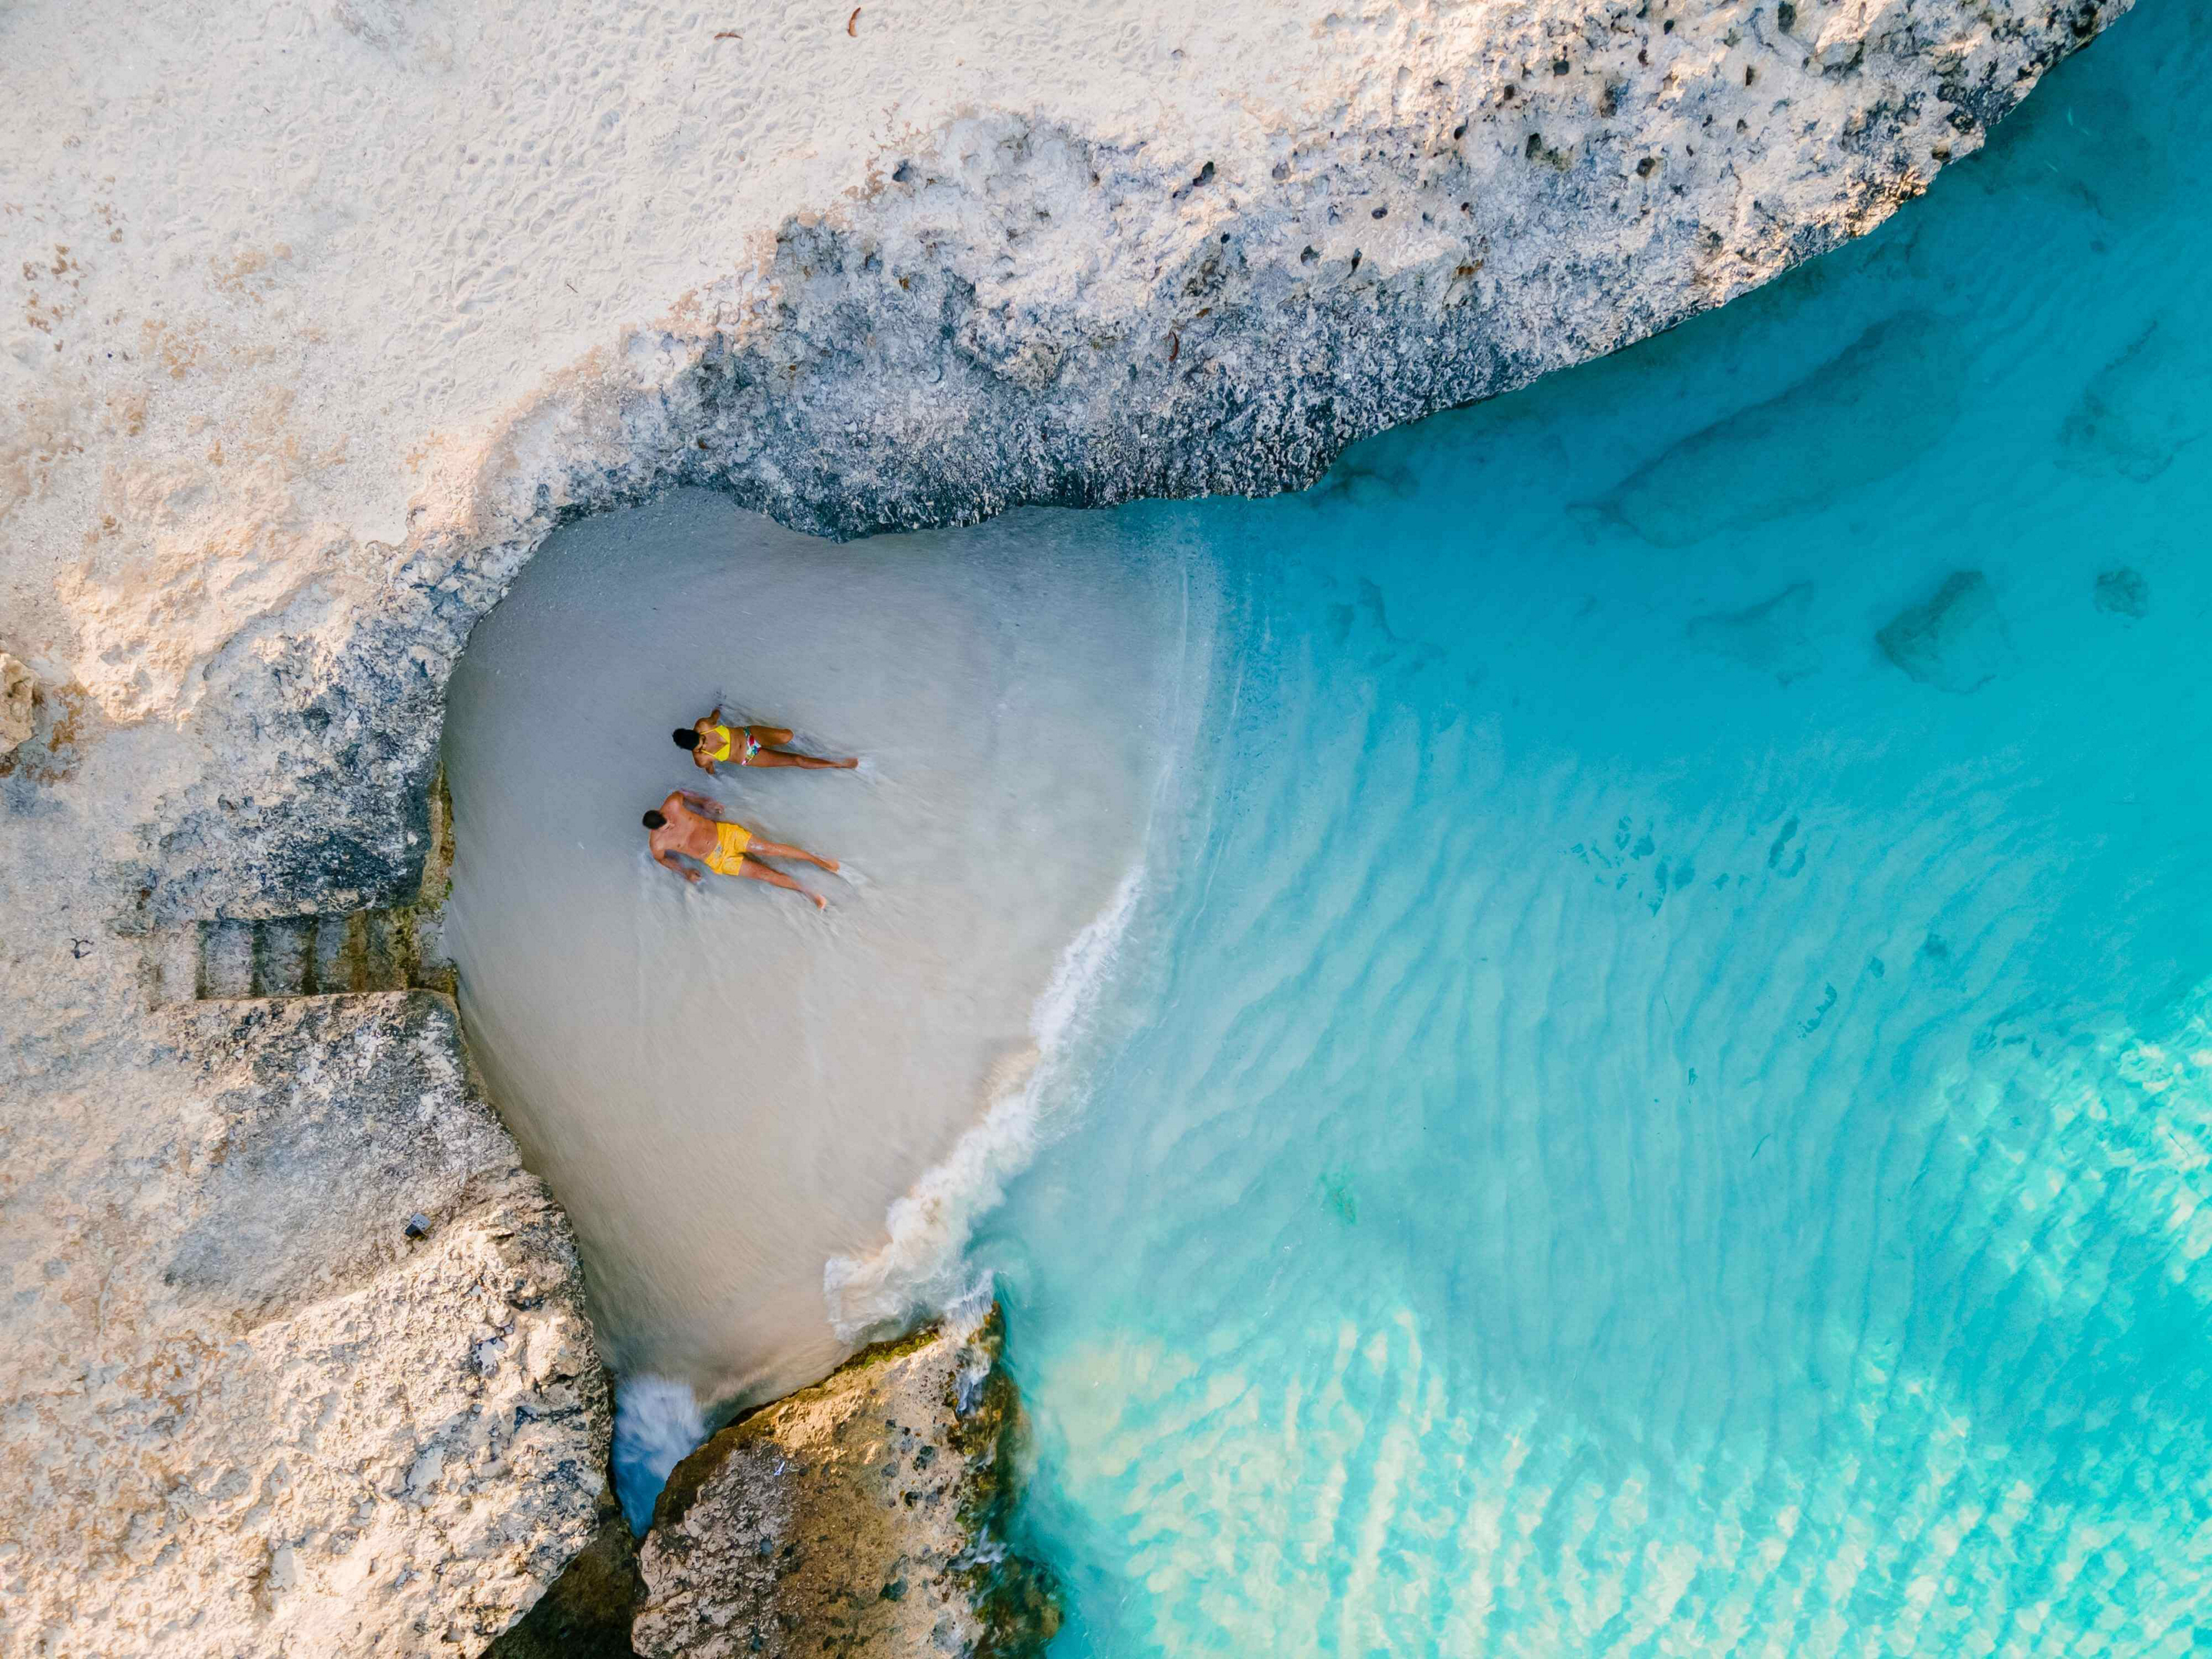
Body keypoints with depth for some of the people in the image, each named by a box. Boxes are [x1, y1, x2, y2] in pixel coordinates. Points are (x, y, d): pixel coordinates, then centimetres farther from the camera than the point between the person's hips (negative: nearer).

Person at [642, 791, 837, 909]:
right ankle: (805, 892, 4)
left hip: (724, 832, 1)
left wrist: (702, 801, 3)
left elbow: (680, 793, 9)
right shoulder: (658, 843, -18)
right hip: (718, 860, -1)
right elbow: (660, 859, 5)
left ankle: (818, 860, 3)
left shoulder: (673, 803, -15)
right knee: (763, 873, -9)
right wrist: (683, 871, -4)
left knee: (770, 849, -10)